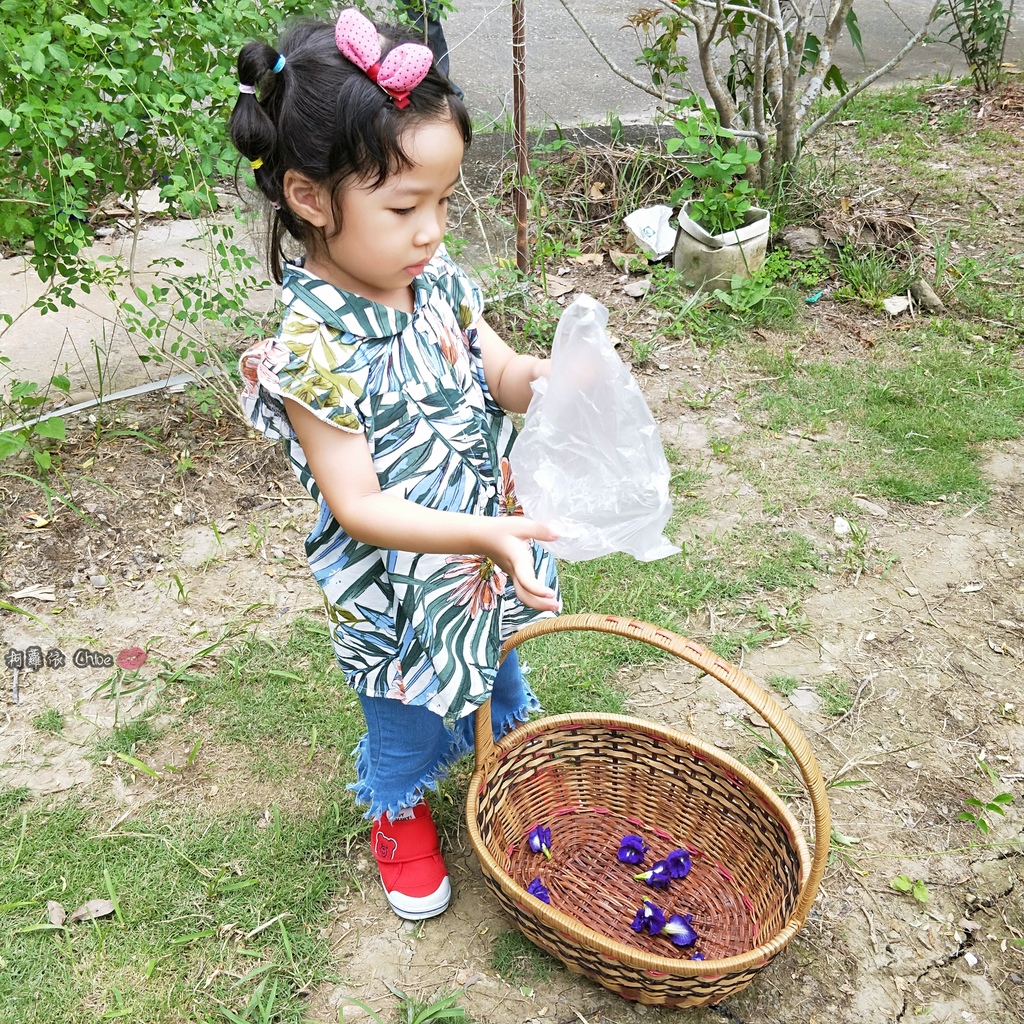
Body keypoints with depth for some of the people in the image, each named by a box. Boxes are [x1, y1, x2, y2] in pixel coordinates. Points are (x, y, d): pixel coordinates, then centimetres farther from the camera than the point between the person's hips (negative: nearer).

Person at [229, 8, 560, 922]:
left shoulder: (438, 281, -10)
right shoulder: (314, 350, -30)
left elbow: (500, 375, -2)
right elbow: (358, 506, -28)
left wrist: (537, 377, -25)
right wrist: (482, 534, -36)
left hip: (490, 551, 6)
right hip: (399, 591, -5)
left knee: (497, 673, 32)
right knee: (406, 720, 21)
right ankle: (398, 813, 52)